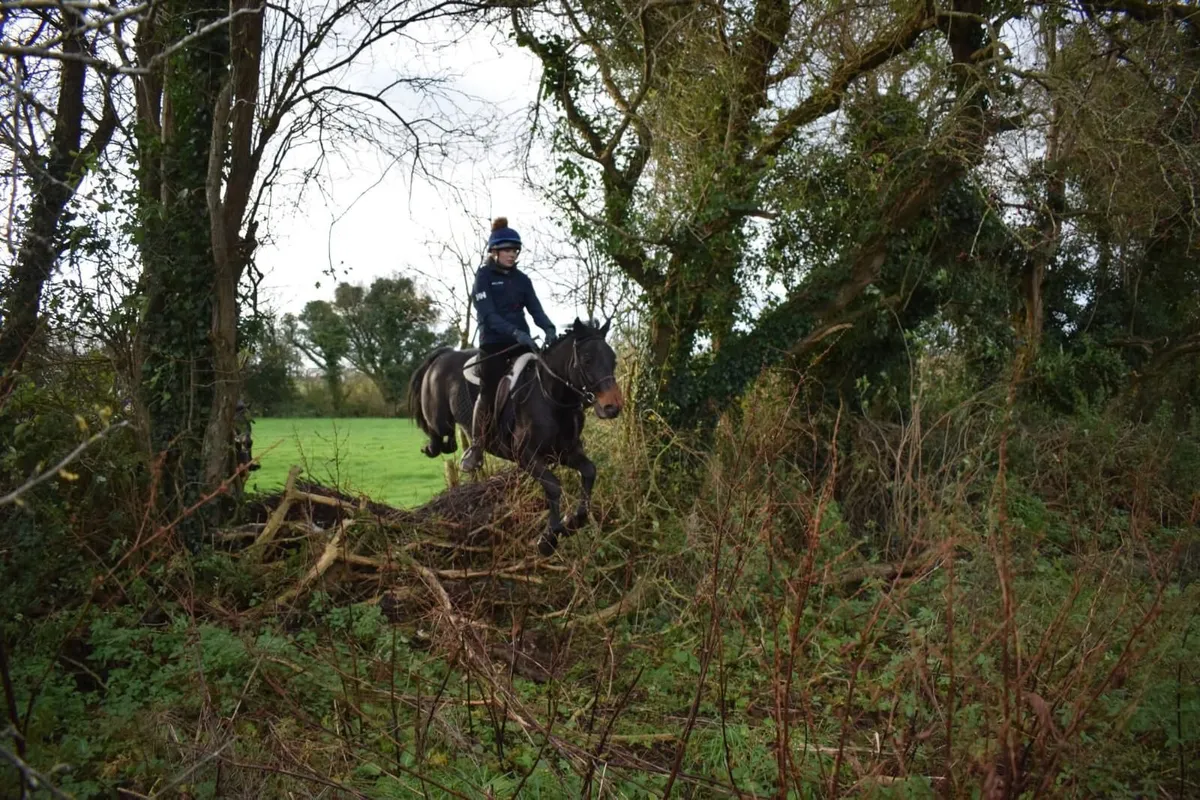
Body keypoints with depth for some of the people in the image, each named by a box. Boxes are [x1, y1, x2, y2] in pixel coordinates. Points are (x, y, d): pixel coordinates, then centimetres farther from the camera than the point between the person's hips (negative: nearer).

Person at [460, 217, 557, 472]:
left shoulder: (521, 279, 13)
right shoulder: (484, 276, -3)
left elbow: (535, 309, 5)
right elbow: (488, 314, -14)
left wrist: (549, 329, -16)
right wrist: (515, 332, -27)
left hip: (521, 341, 5)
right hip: (493, 342, -5)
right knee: (488, 392, -10)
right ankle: (476, 446, 1)